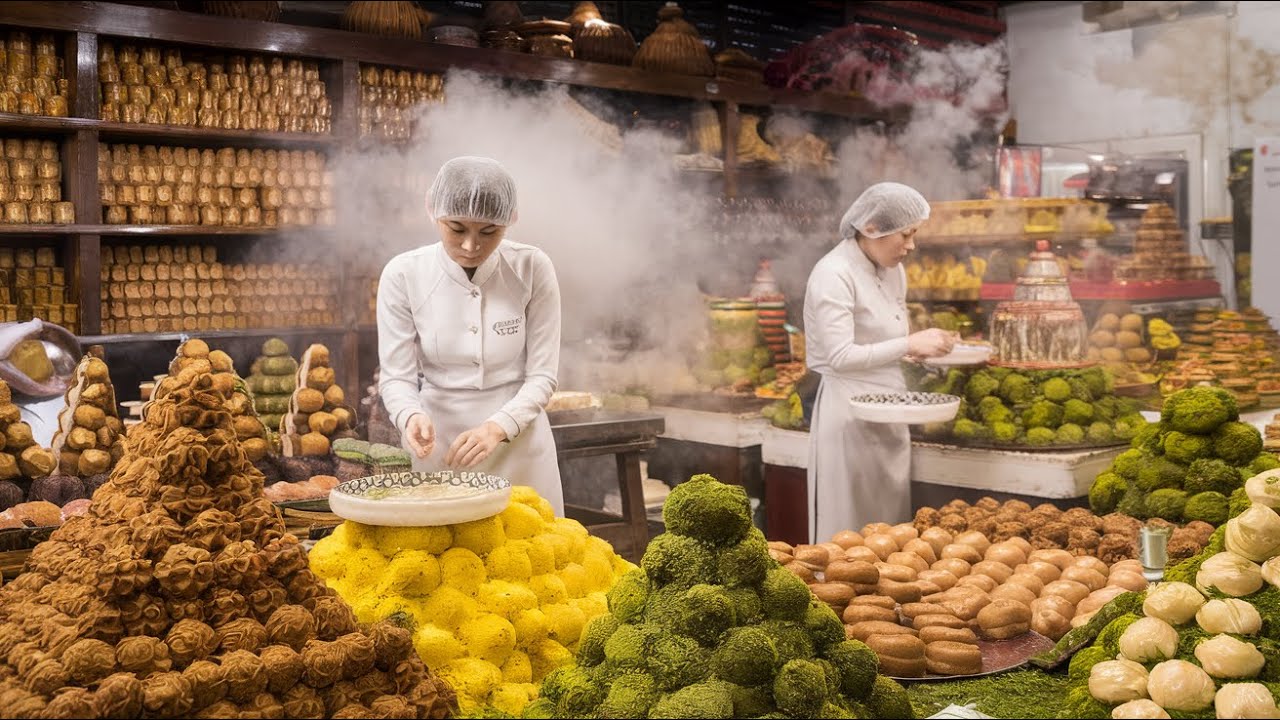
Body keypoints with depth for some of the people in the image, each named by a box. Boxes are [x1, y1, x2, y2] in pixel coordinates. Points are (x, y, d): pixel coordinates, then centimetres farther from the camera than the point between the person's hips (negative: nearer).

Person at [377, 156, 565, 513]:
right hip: (438, 442, 0)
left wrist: (498, 426, -24)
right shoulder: (403, 274, -11)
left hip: (519, 443, 0)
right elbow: (396, 375, -7)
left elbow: (542, 376, -8)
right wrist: (412, 415, -28)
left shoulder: (533, 269, -11)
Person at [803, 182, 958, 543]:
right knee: (850, 534, -1)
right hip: (850, 414, -8)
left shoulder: (893, 270, 11)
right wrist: (909, 344, -19)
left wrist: (926, 346, 2)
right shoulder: (834, 273, -15)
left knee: (890, 522, 11)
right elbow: (840, 357, -21)